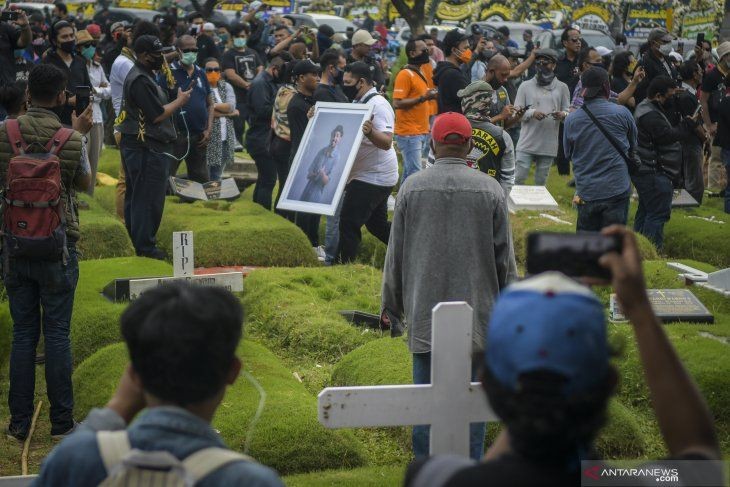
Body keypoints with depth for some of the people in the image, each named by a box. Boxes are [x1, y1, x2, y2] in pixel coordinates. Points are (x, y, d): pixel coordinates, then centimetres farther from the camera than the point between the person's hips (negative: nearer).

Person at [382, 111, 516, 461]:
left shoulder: (412, 188, 0)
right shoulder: (490, 190, 0)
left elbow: (395, 255, 5)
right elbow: (505, 259, 3)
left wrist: (391, 309, 15)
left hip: (425, 317, 0)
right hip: (477, 316, 0)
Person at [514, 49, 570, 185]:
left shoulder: (561, 87, 8)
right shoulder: (525, 86, 5)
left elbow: (568, 113, 8)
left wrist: (563, 115, -16)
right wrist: (532, 113, -18)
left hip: (548, 145, 1)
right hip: (527, 143, -1)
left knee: (541, 182, 7)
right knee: (519, 179, -6)